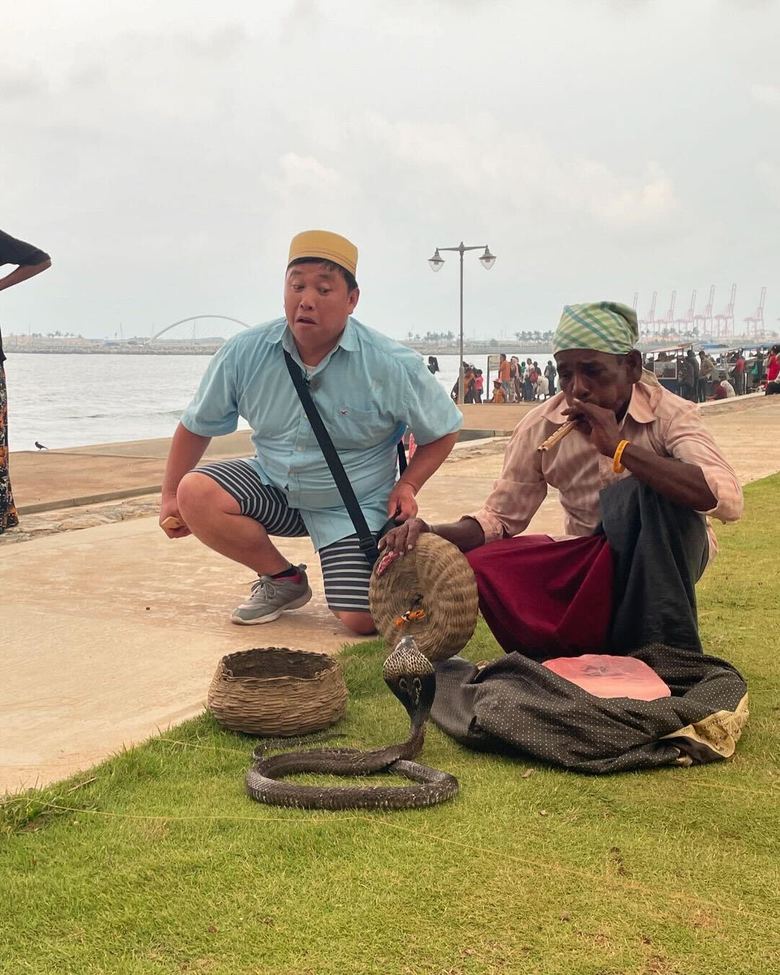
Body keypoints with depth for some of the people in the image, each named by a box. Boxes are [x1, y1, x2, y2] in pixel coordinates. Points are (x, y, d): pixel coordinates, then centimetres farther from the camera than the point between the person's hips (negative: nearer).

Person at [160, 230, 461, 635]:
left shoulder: (393, 367, -17)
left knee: (364, 620, -20)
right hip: (272, 487, 3)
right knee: (195, 492, -25)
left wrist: (407, 486, -13)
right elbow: (197, 425, 3)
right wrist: (170, 496, 2)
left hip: (352, 508, -3)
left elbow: (443, 430, -1)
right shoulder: (244, 353, -12)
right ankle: (283, 579, -1)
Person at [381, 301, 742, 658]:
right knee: (484, 563, -23)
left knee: (655, 490, -35)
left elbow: (727, 500, -35)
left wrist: (619, 447, -39)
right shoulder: (540, 426, -9)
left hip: (666, 555, -2)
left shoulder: (670, 414, -18)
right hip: (591, 562, 3)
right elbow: (500, 517, -3)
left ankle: (672, 653, -24)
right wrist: (429, 535, -23)